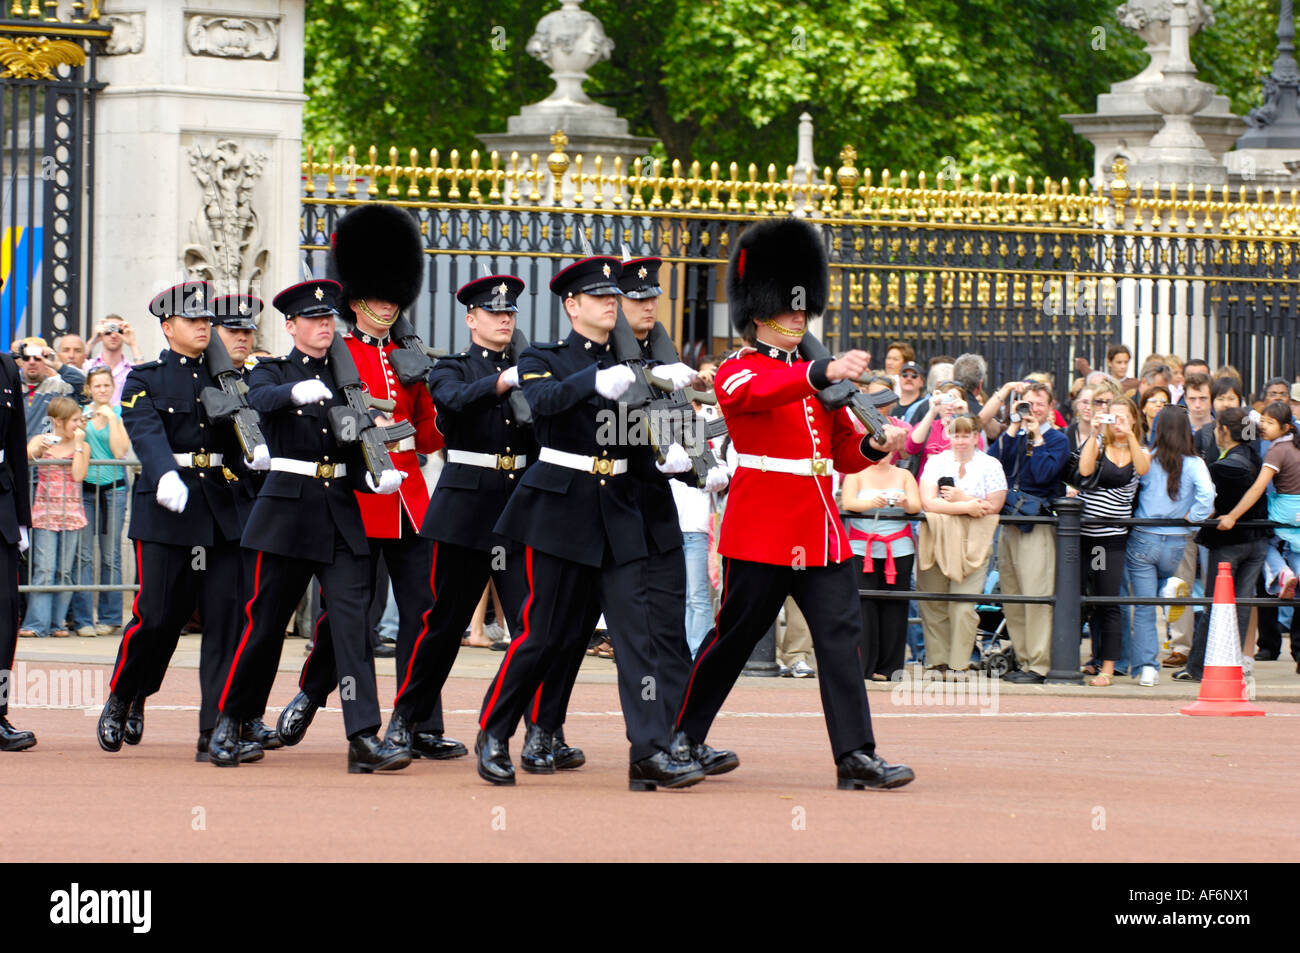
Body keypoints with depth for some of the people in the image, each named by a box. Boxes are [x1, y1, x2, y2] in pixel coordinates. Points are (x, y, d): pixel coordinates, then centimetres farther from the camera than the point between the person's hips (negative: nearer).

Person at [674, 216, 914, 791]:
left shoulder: (814, 375, 18)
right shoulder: (738, 372, -3)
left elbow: (843, 452, 18)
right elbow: (757, 393, -29)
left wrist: (876, 446, -6)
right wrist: (823, 375, -46)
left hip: (821, 531, 6)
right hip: (761, 532, -6)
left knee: (841, 636, -4)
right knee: (732, 639, 2)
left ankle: (856, 756, -8)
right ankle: (681, 739, 17)